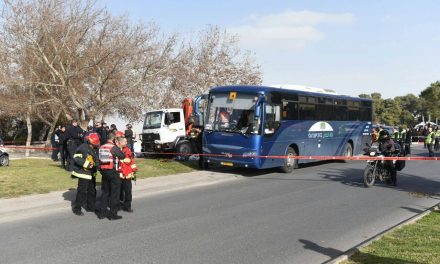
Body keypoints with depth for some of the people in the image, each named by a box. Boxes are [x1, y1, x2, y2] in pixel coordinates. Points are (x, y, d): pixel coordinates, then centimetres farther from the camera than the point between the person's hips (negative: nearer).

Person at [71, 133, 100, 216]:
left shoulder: (95, 149, 11)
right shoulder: (82, 148, -16)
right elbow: (76, 158, -24)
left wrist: (96, 163, 4)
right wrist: (87, 164, -28)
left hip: (92, 174, 9)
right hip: (84, 173, -9)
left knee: (92, 190, 16)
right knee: (82, 191, -8)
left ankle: (90, 207, 29)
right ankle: (77, 208, 3)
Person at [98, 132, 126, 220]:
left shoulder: (102, 147, 6)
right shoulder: (114, 148, -14)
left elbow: (99, 159, 6)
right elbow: (123, 156, -6)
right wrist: (120, 147, 3)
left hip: (104, 171, 7)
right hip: (113, 172, -7)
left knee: (105, 192, 17)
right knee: (115, 193, 4)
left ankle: (102, 213, 20)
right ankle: (113, 214, 6)